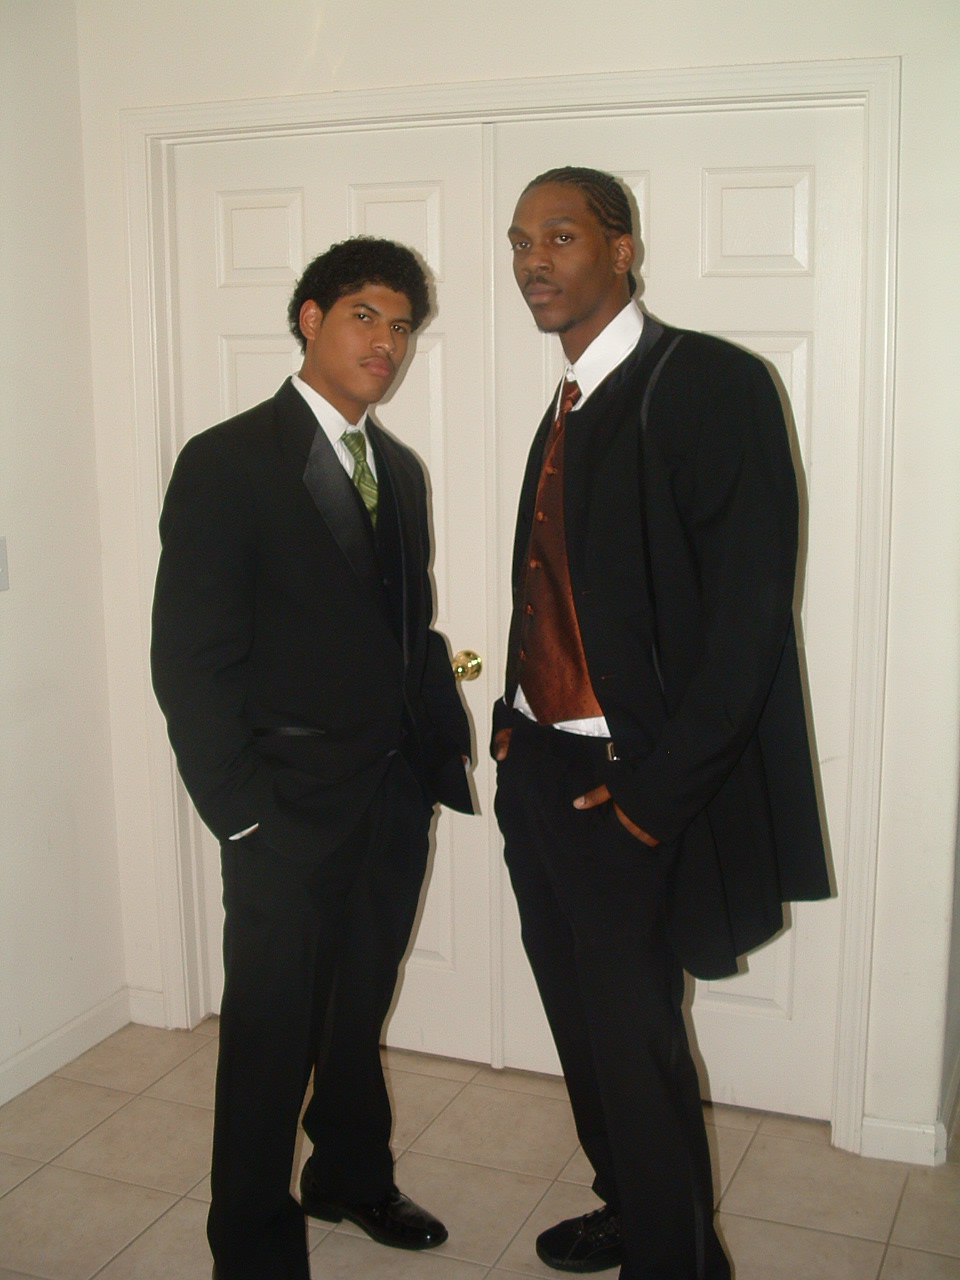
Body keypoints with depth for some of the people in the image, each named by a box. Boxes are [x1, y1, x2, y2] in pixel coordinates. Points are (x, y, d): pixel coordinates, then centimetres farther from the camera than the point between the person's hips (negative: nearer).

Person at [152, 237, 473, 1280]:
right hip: (291, 808, -6)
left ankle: (351, 1176, 43)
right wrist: (242, 808, -15)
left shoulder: (399, 469, 11)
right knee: (271, 1032, 6)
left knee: (359, 1010, 21)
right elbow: (188, 659, -13)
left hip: (394, 798, 6)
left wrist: (444, 740, 5)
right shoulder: (227, 463, -10)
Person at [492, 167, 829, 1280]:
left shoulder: (708, 383, -13)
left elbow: (749, 608, -19)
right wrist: (514, 722, 7)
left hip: (633, 791, -8)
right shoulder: (569, 408, 13)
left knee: (635, 1042, 2)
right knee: (584, 1027, 20)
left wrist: (654, 790, -20)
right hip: (539, 772, 8)